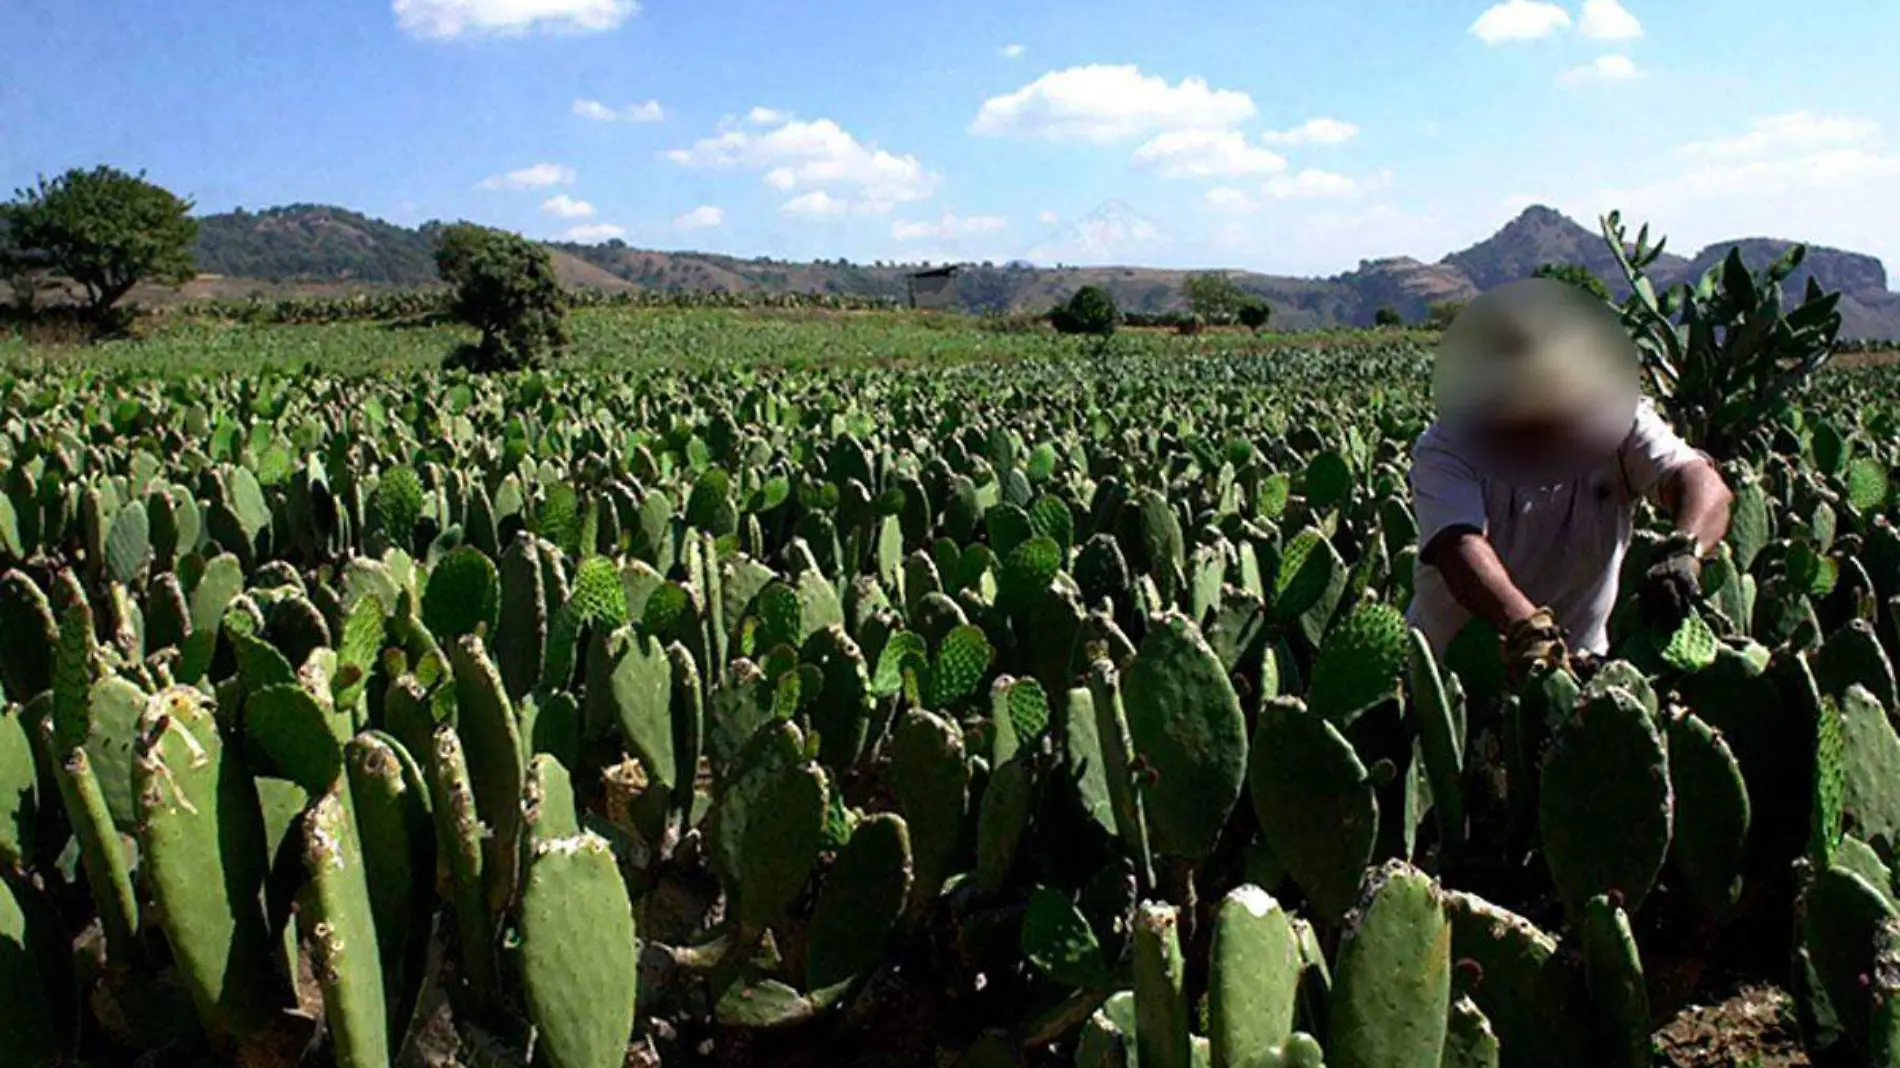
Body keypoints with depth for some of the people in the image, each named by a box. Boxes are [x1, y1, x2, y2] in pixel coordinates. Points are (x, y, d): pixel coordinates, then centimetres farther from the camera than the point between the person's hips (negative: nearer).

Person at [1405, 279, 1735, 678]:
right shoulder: (1444, 449, -17)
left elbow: (1703, 482, -22)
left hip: (1576, 658, 2)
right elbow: (1459, 547, -33)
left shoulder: (1619, 423, -7)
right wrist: (1524, 625, -50)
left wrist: (1683, 550, -45)